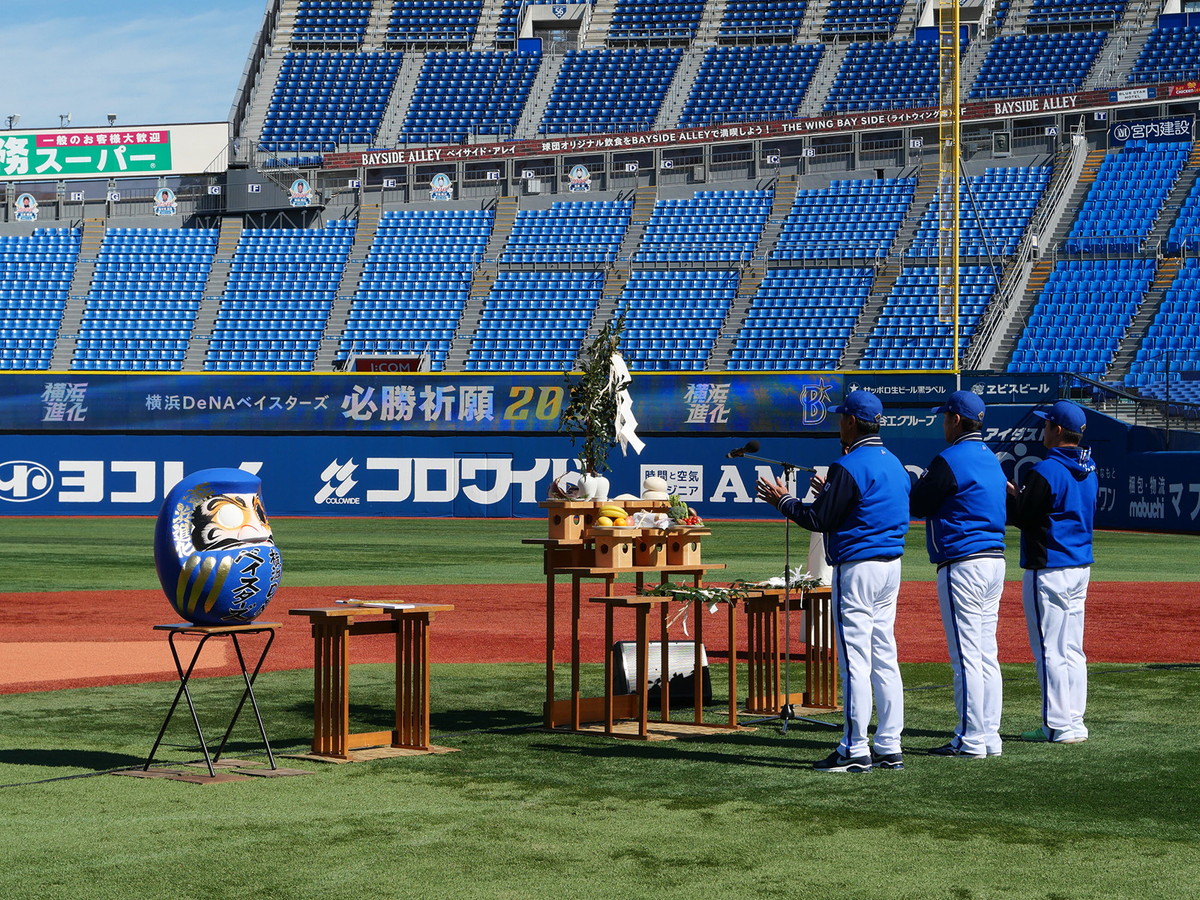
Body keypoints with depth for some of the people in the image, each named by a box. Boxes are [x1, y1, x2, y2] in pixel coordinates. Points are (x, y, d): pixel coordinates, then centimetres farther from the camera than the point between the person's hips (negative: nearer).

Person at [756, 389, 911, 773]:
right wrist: (829, 492, 30)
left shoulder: (849, 467, -14)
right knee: (884, 659, 11)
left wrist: (783, 500, 1)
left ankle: (855, 750, -5)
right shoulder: (894, 463, 13)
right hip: (891, 565, 9)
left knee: (854, 661, -6)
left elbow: (820, 520, -13)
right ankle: (889, 748, 12)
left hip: (857, 567, -9)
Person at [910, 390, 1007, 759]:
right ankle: (989, 735, 15)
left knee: (966, 656, -6)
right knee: (987, 655, 12)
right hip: (995, 560, 9)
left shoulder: (949, 461, -13)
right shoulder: (991, 459, 15)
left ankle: (971, 740, -5)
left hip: (962, 564, -9)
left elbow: (916, 505, -9)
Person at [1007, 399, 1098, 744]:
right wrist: (1022, 495, 18)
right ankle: (1074, 723, 16)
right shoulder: (1089, 469, 10)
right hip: (1080, 566, 9)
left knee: (1050, 650, -5)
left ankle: (1059, 726, -4)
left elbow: (1023, 517, -15)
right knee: (1072, 649, 13)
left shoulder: (1046, 470, -17)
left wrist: (1009, 494, 4)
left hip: (1049, 568, -9)